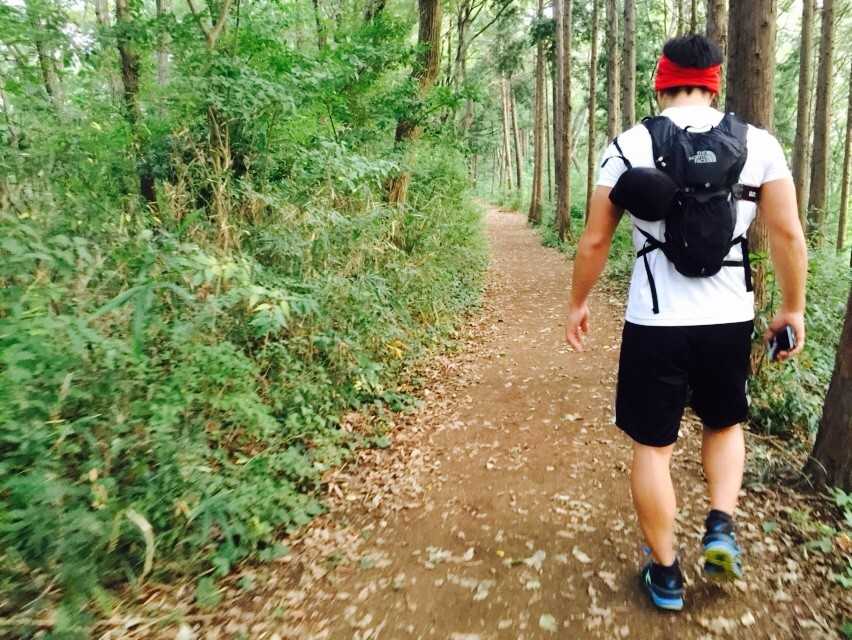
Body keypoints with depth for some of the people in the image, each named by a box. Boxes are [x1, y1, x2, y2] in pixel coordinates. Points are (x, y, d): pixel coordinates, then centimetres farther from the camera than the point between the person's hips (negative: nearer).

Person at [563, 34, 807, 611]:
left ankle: (665, 575, 22)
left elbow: (595, 241, -2)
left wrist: (579, 303, 11)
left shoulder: (629, 146, -3)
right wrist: (794, 308, 13)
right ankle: (722, 525, 13)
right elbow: (789, 235, 1)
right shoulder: (759, 144, 2)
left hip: (655, 323, -2)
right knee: (726, 423, 28)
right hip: (730, 320, 2)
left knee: (653, 446, 11)